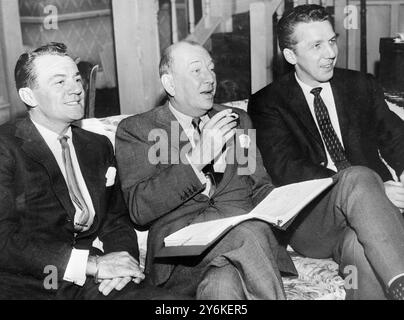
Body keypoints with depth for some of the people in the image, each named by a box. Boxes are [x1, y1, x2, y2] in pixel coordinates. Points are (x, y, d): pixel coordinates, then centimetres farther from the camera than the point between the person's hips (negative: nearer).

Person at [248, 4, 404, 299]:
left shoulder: (361, 86, 17)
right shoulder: (267, 103, 4)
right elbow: (286, 170, -9)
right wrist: (366, 188, -21)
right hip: (309, 221, -2)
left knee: (363, 251, -35)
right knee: (358, 177, -35)